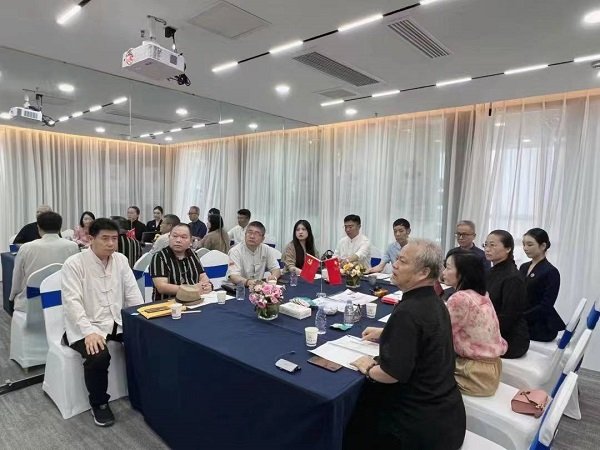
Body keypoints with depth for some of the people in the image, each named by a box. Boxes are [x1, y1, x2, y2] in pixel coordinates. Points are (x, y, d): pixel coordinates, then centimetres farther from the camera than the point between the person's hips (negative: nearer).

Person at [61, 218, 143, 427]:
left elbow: (133, 294, 4)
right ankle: (98, 404, 0)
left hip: (118, 323, 5)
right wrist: (89, 331, -31)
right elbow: (72, 302, -18)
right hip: (86, 327, -4)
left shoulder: (121, 260, 4)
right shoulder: (74, 264, -10)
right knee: (98, 356, -30)